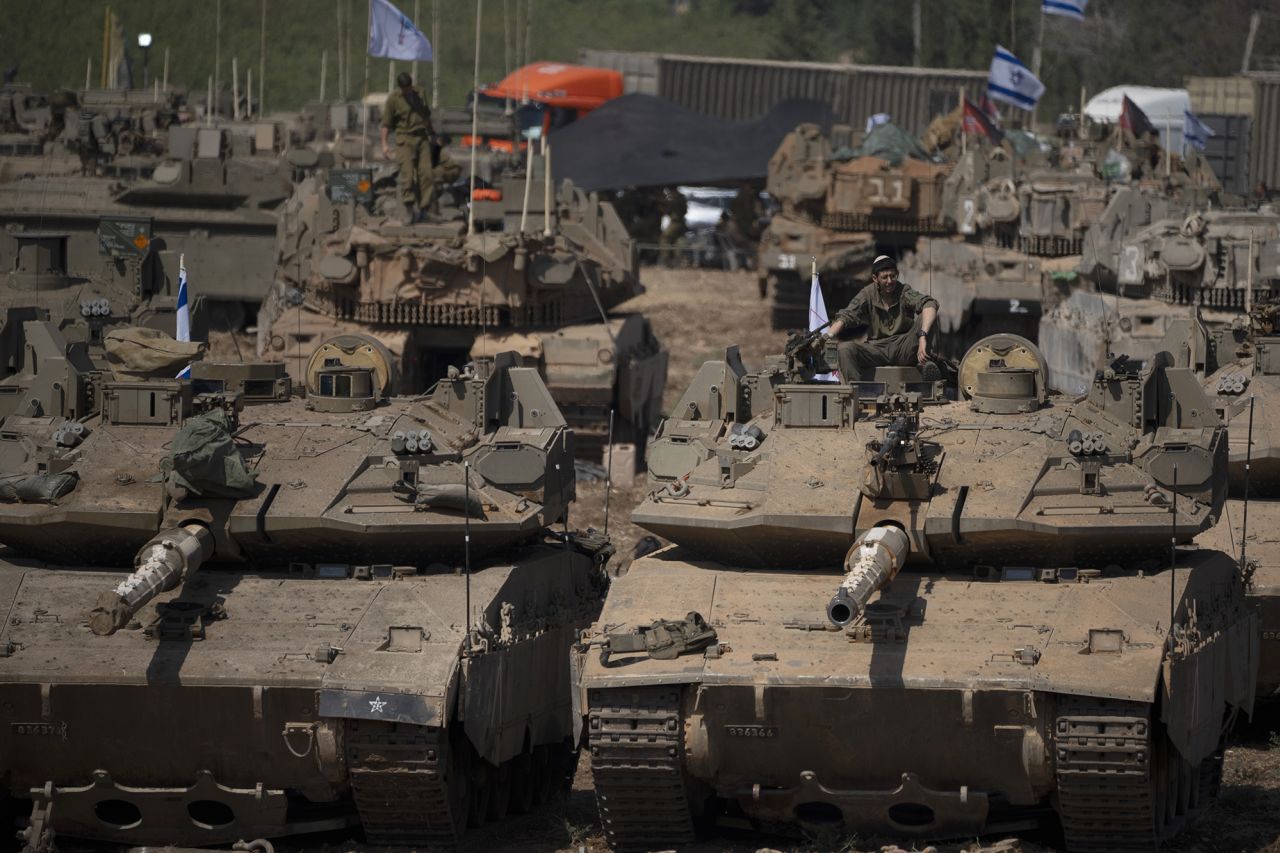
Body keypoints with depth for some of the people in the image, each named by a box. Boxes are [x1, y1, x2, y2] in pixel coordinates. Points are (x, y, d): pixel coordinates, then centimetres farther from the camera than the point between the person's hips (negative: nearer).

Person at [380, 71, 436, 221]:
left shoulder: (419, 92, 9)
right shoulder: (393, 99, -5)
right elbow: (386, 123, -4)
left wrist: (431, 131, 30)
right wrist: (385, 144, -11)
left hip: (422, 137, 4)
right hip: (405, 140, -4)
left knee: (426, 173, -3)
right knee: (408, 173, -13)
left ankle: (424, 207, 1)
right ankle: (411, 206, -12)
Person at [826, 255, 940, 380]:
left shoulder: (904, 292, -4)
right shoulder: (867, 295, 3)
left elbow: (930, 304, -21)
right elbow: (845, 317, -5)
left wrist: (922, 337, -39)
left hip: (903, 350, -1)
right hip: (877, 350, 1)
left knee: (926, 317, -23)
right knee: (844, 348, -25)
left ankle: (925, 363, -27)